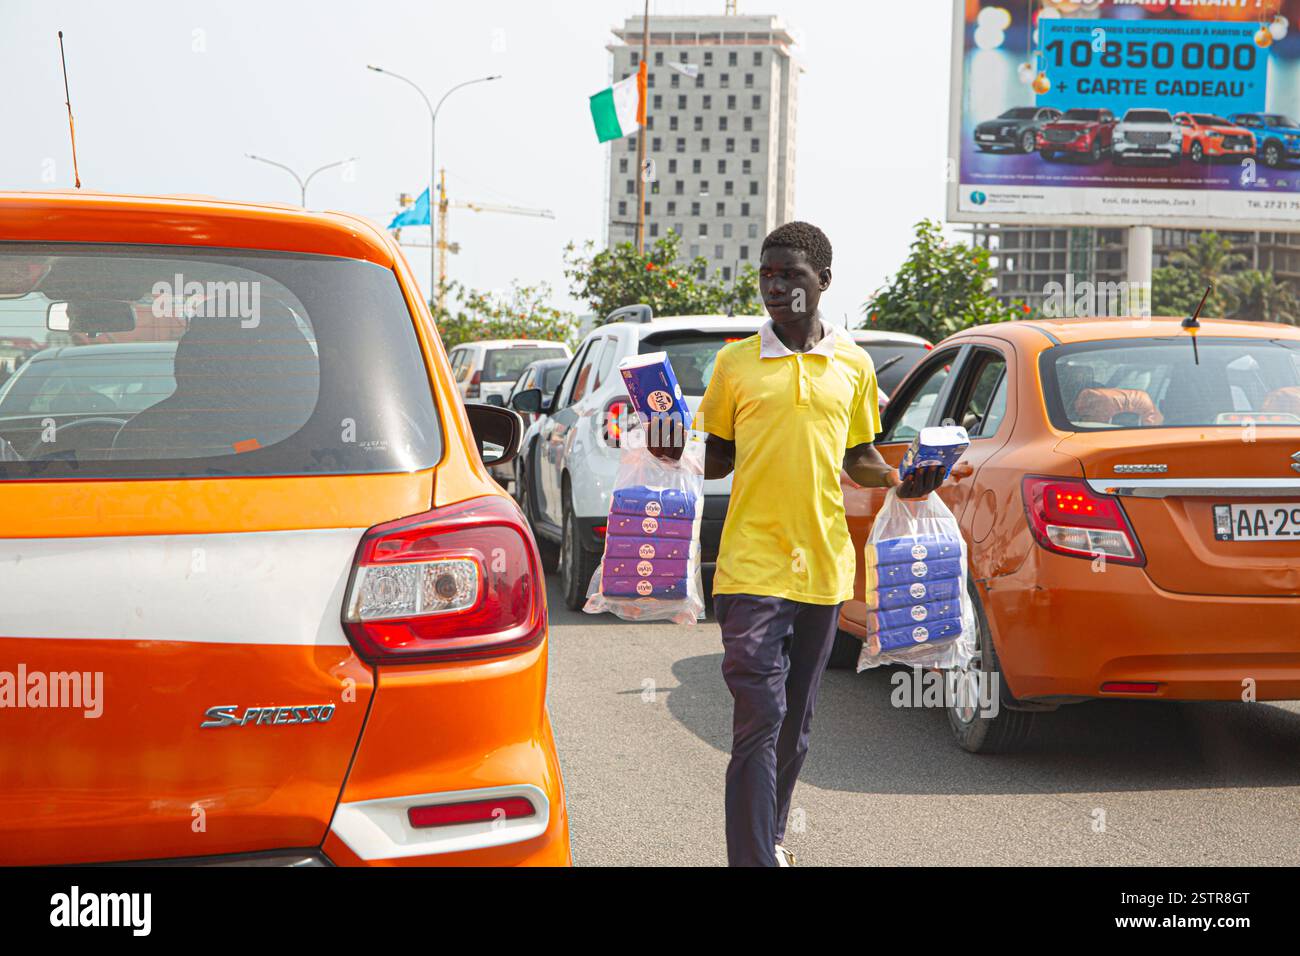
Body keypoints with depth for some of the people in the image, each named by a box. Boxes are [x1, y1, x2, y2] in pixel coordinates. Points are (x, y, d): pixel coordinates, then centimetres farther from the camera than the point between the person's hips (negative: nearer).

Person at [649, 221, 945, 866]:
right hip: (751, 565, -3)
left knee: (795, 721, 14)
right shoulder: (735, 363, 2)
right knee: (759, 719, -12)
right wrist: (677, 455, -10)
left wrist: (899, 483, -1)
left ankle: (771, 834, 31)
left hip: (823, 564, 3)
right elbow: (718, 457, 10)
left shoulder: (853, 366, 8)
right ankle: (754, 855, -12)